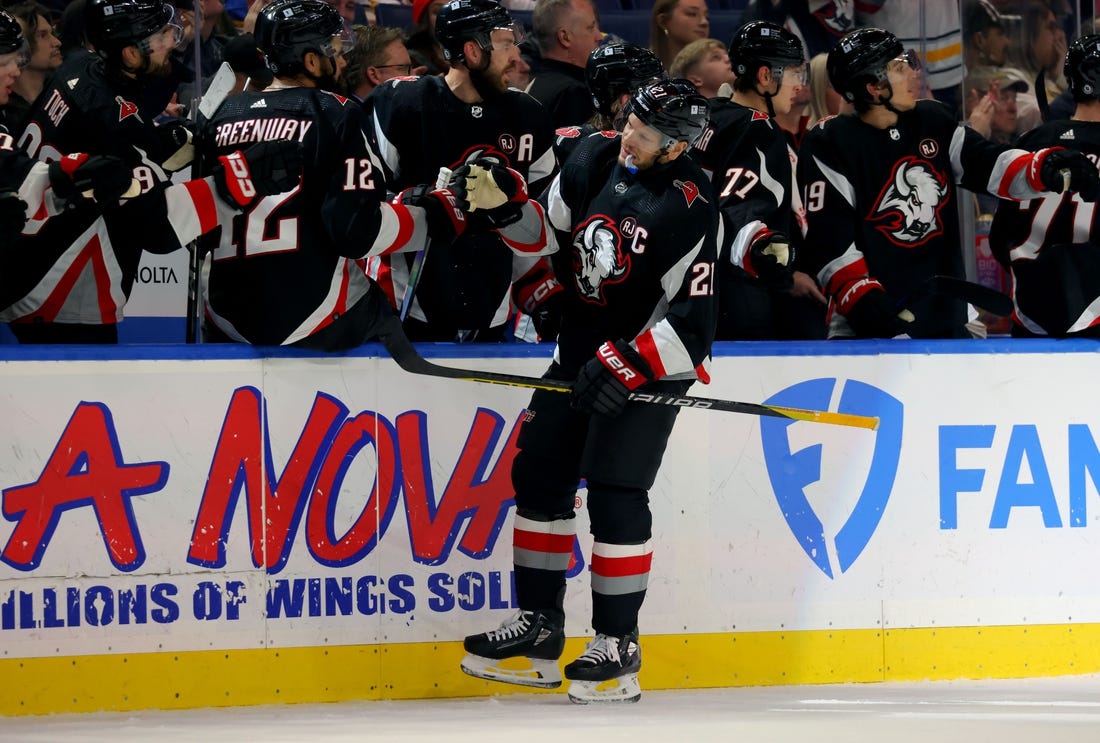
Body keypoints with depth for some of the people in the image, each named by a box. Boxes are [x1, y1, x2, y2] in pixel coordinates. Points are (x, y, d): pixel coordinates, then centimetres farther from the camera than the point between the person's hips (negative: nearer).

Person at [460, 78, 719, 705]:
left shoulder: (689, 210, -24)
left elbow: (692, 323, -26)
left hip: (647, 364, -8)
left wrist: (624, 369, -29)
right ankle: (539, 626, 16)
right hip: (582, 350, 8)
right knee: (539, 475, 7)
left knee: (615, 494, -12)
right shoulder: (597, 160, -4)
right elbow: (552, 219, 17)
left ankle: (618, 646, -3)